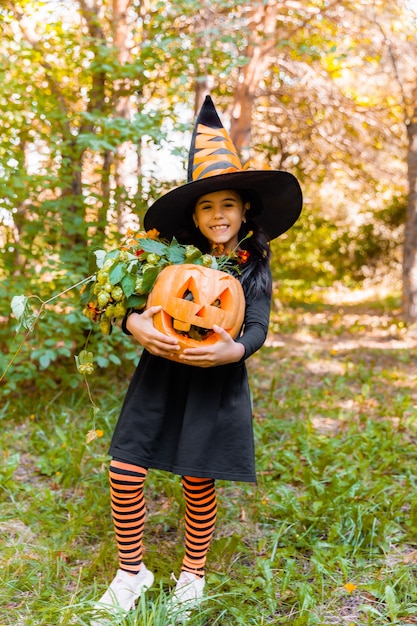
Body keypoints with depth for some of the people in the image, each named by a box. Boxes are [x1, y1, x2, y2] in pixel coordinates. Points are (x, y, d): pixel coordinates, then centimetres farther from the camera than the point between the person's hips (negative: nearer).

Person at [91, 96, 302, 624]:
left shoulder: (254, 267, 0)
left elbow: (258, 329, -8)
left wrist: (233, 350, -31)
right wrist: (135, 324, -25)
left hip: (216, 382, -1)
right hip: (159, 375, 1)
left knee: (198, 484, 6)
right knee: (125, 470, -4)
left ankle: (192, 578, 30)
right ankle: (131, 572, 20)